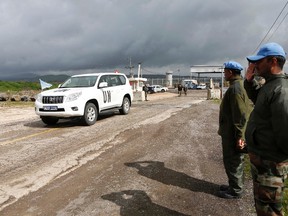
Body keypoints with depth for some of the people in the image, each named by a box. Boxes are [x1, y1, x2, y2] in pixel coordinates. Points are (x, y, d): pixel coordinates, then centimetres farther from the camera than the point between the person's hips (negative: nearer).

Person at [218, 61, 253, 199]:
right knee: (236, 161, 20)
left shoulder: (235, 88, -21)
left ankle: (235, 191, 17)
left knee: (232, 162, 3)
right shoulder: (243, 85, 12)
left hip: (233, 134, -10)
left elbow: (241, 115, -25)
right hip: (237, 132, 10)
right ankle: (236, 186, 35)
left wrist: (239, 136, -23)